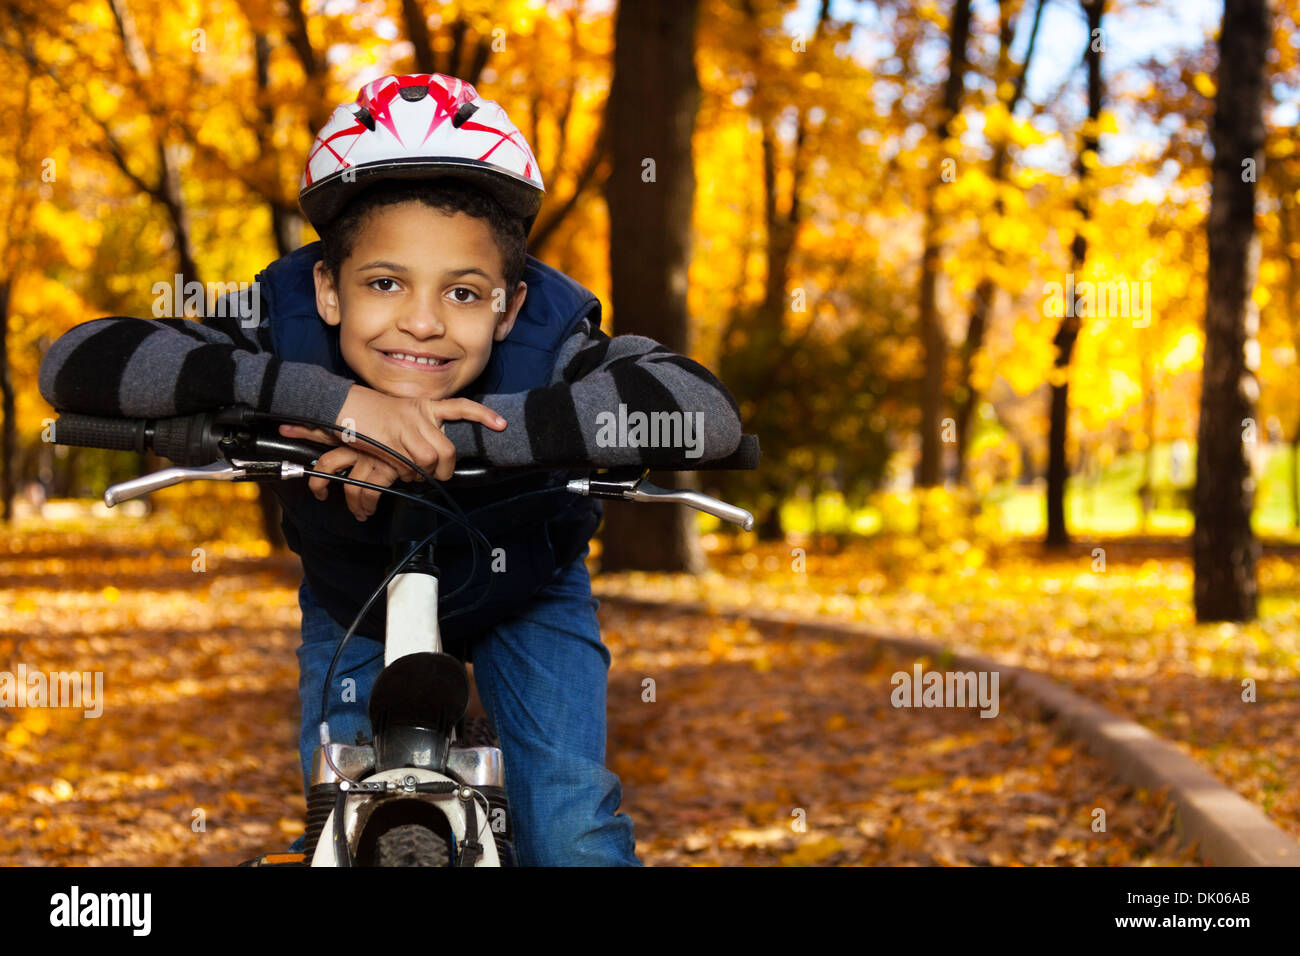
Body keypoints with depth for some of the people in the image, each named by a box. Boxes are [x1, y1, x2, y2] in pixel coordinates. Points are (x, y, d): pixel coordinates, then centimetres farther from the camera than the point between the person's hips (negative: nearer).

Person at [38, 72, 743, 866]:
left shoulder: (548, 340, -36)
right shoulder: (287, 322, -33)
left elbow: (707, 412, -54)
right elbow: (74, 362, -45)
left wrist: (458, 430, -57)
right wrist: (326, 396, -55)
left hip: (525, 597, -1)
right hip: (354, 606, 1)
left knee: (573, 836, -11)